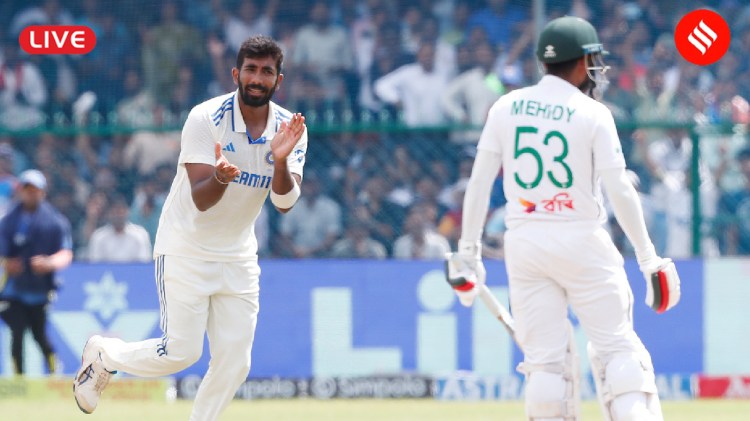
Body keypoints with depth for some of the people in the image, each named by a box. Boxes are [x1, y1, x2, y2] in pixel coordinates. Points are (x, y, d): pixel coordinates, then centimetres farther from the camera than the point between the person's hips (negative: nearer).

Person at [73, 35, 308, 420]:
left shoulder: (290, 129, -6)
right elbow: (201, 199, -25)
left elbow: (284, 203, -16)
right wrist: (220, 176, -48)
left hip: (238, 257, 5)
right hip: (185, 251, -5)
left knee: (234, 362, -2)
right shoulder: (205, 119, -20)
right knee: (180, 352, -9)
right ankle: (103, 354, 18)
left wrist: (281, 160, -36)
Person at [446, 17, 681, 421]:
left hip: (524, 243, 3)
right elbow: (619, 191, -10)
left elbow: (479, 181, 3)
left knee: (545, 357, 5)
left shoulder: (506, 107, 4)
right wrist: (648, 257, -4)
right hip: (581, 241, -3)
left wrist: (468, 251, 9)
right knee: (615, 346, 3)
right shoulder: (592, 114, -6)